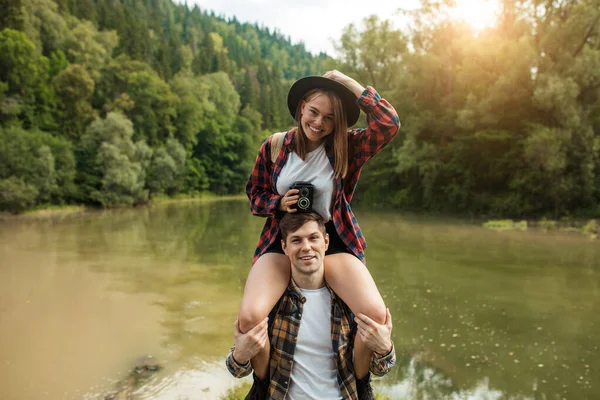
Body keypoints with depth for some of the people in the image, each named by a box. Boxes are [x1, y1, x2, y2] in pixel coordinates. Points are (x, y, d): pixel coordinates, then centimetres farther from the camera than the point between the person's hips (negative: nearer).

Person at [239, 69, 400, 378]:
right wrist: (280, 202, -13)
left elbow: (390, 123, -17)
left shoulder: (347, 147, -2)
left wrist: (350, 84, -14)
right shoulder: (274, 147, 0)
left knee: (376, 315, -24)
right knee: (249, 318, -25)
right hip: (281, 241, 1)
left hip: (333, 241, 0)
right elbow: (255, 194, 9)